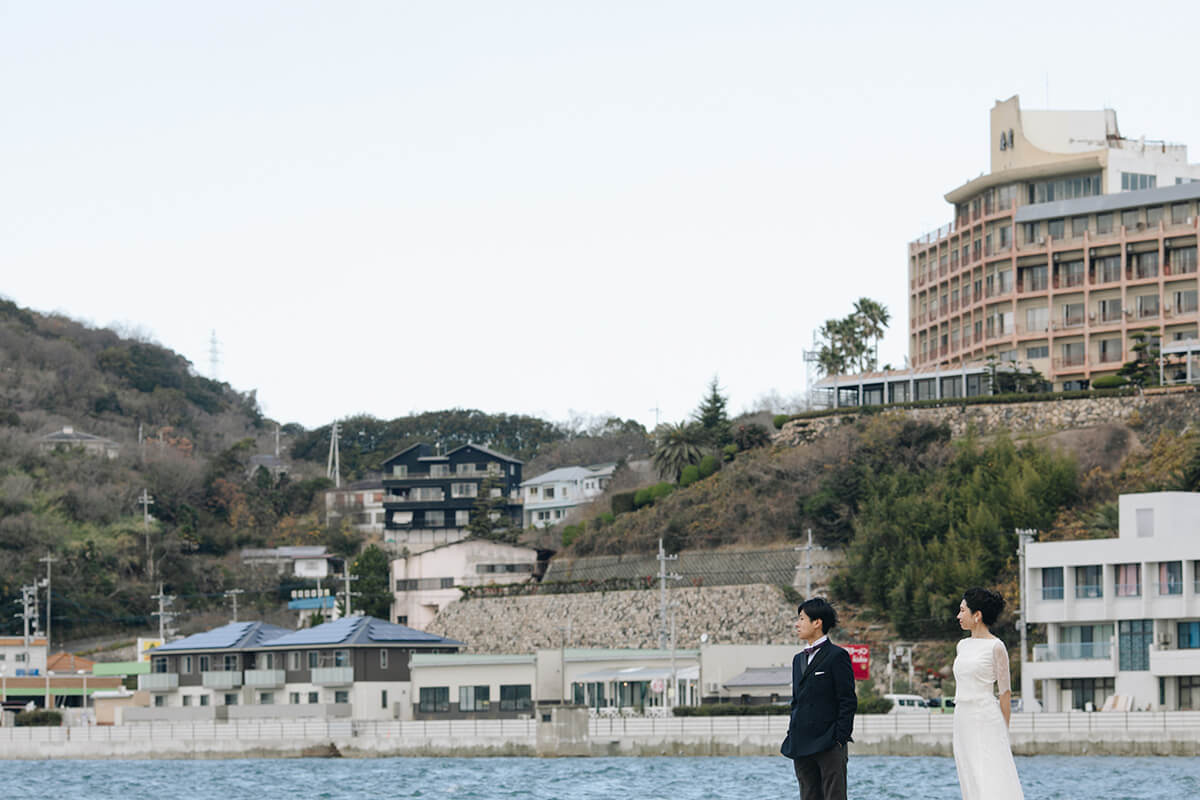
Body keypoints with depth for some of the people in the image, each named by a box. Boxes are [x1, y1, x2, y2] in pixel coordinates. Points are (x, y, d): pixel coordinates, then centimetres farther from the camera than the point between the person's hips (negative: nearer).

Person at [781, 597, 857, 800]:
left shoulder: (837, 656, -5)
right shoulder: (799, 659, 18)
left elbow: (848, 702, -8)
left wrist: (840, 739, -13)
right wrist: (792, 738, 13)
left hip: (829, 746, -8)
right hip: (802, 746, 8)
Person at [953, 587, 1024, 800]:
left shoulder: (996, 647, -7)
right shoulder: (963, 645, 13)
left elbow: (1005, 692, -5)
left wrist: (1004, 733, -6)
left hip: (986, 720, -7)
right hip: (962, 721, 7)